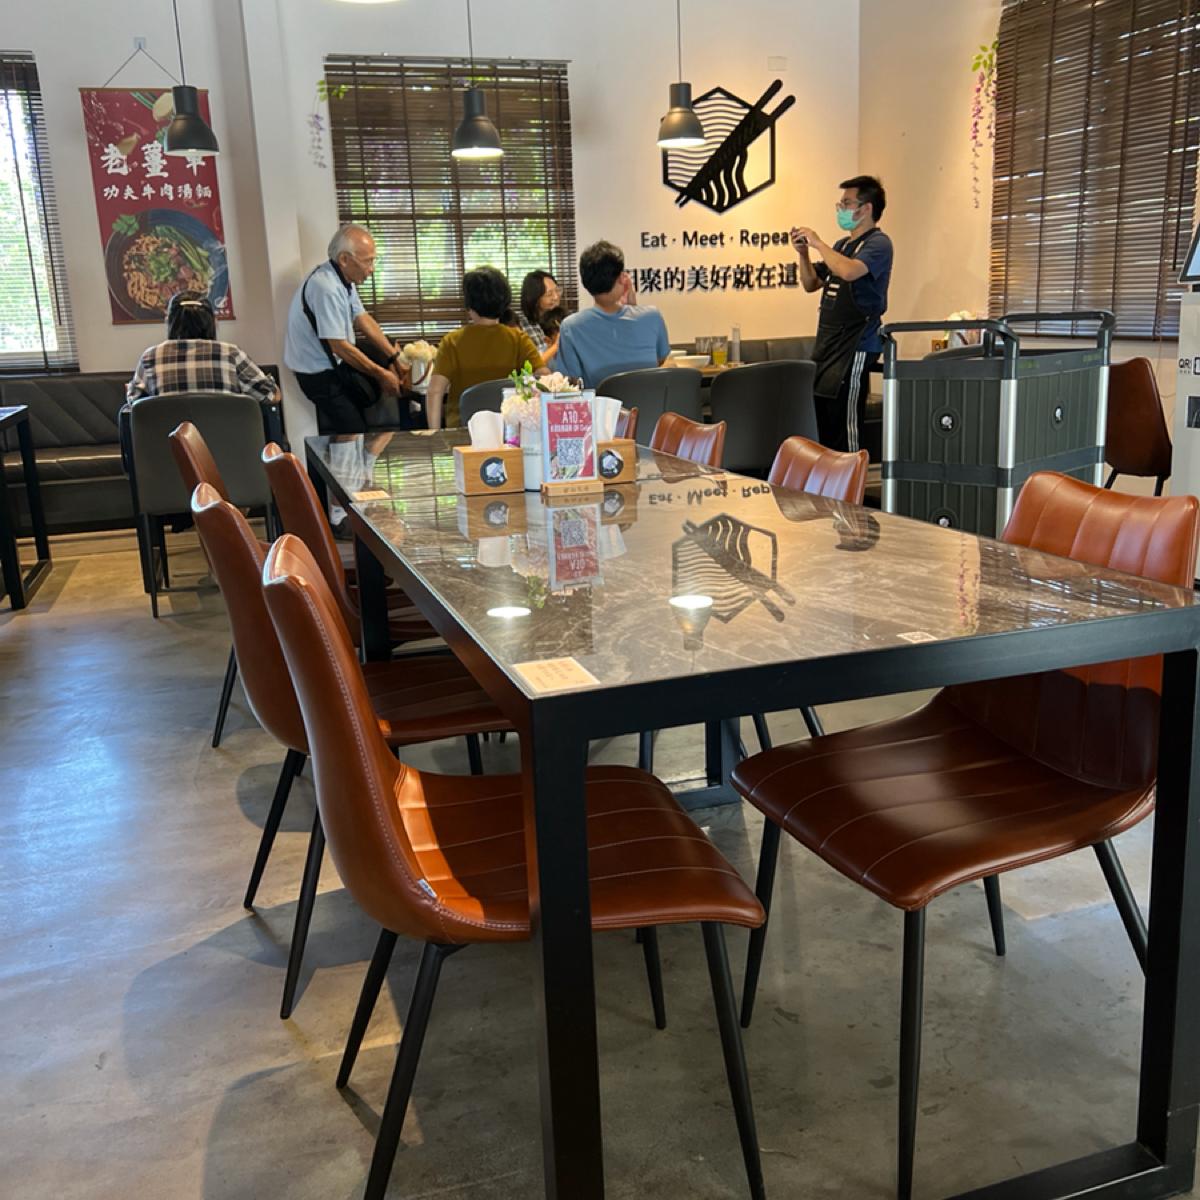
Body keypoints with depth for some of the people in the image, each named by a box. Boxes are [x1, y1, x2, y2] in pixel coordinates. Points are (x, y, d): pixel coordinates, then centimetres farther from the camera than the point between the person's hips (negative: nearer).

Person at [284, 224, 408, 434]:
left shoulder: (344, 277, -1)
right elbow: (339, 346, -27)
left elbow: (363, 320, 3)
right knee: (352, 432, -7)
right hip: (320, 374, -9)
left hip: (335, 362, 9)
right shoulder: (326, 288, -28)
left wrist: (396, 360, -1)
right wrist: (380, 374, -19)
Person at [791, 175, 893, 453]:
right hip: (828, 344, 8)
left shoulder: (878, 243, -8)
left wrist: (818, 243, -15)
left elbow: (849, 271, -27)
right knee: (823, 426, 9)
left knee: (845, 425, -12)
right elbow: (811, 284, 24)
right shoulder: (841, 245, 18)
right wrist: (803, 252, 8)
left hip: (855, 347, -8)